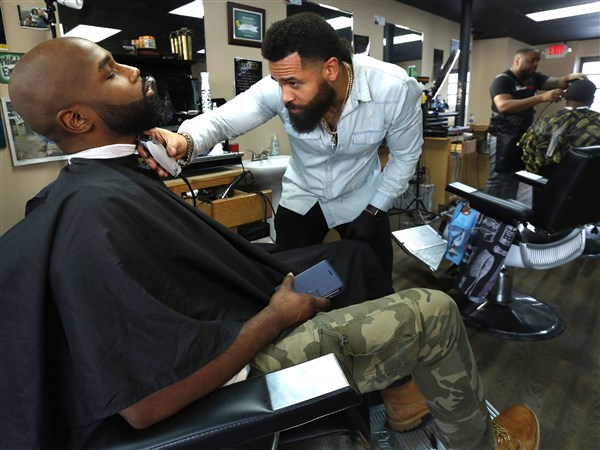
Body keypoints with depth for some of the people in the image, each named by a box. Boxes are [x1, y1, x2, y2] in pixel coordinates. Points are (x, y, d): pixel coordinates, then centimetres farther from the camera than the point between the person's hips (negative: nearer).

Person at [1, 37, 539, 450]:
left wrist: (269, 280, 4)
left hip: (236, 312, 10)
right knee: (435, 311, -7)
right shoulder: (97, 213, -26)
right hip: (245, 362, -9)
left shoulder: (110, 179, 5)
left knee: (355, 256, 22)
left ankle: (386, 382, 31)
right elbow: (145, 403, -28)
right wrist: (277, 314, -20)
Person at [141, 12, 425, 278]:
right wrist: (186, 140, -47)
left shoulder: (395, 89, -25)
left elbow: (405, 155, -11)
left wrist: (374, 210, -11)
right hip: (301, 199, 1)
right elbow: (223, 119, -26)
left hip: (361, 202, 0)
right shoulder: (281, 84, -24)